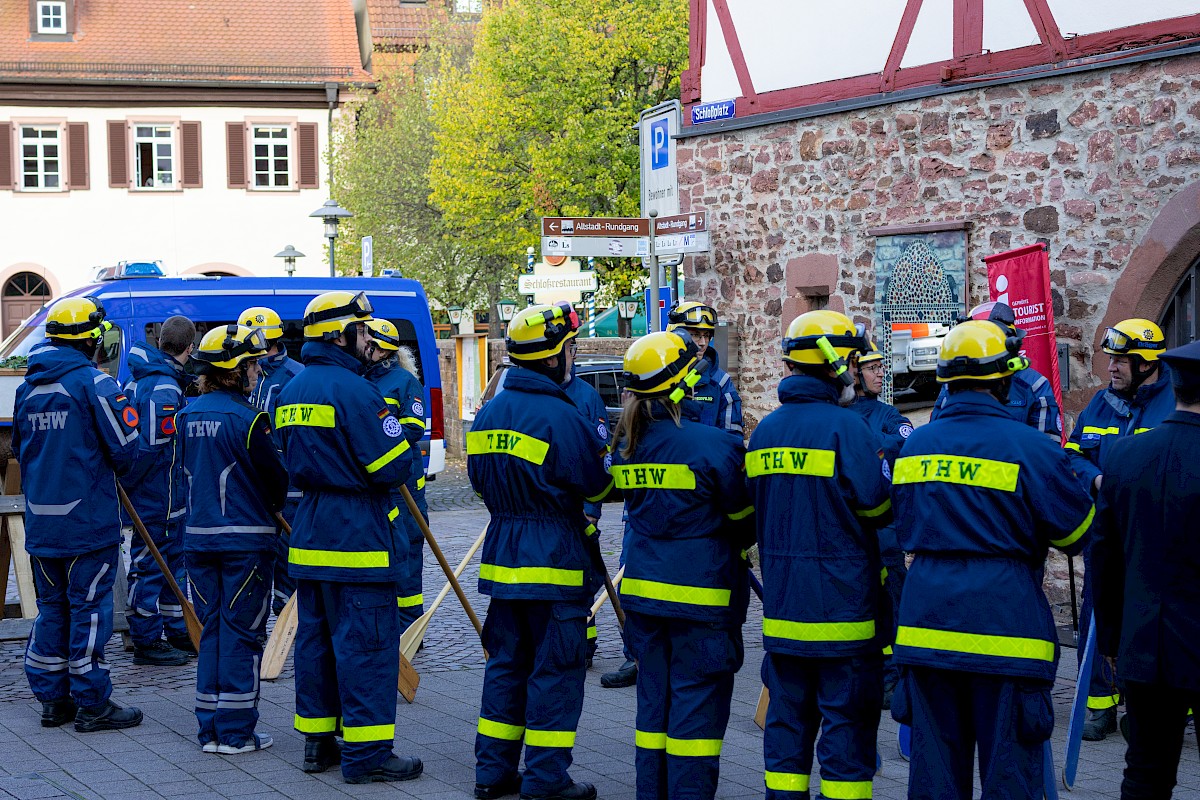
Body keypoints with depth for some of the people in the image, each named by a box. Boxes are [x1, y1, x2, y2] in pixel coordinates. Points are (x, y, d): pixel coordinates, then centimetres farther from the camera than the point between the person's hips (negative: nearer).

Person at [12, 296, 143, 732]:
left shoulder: (28, 386, 9)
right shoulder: (94, 382, -12)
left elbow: (19, 447, 18)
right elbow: (125, 447, -13)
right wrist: (117, 469, 8)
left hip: (40, 520, 7)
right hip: (88, 519, -6)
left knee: (51, 607, 15)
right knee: (89, 607, -1)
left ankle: (52, 699, 19)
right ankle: (92, 705, 4)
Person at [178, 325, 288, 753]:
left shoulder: (188, 416, 6)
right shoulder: (246, 418, -14)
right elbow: (276, 478, -8)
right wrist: (271, 505, 13)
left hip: (199, 536, 6)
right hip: (245, 538, -6)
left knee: (211, 630, 13)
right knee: (242, 633, 1)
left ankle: (211, 729, 15)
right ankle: (236, 732, 3)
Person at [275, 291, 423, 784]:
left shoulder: (292, 391, 12)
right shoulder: (353, 390, -16)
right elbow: (394, 467, -17)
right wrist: (402, 443, 3)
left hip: (309, 535, 9)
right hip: (357, 538, -9)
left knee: (315, 638, 14)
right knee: (365, 644, -4)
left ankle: (317, 741, 21)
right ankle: (366, 752, -2)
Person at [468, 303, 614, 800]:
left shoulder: (487, 414, 7)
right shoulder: (558, 416, -18)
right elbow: (597, 485, -11)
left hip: (503, 562, 7)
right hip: (556, 563, -7)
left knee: (506, 664, 15)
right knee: (554, 672, 0)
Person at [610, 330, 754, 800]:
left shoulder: (628, 445, 3)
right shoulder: (711, 444, -16)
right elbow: (745, 520, -4)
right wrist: (734, 549, 16)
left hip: (642, 590, 6)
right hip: (701, 594, -6)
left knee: (654, 698, 15)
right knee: (696, 703, 1)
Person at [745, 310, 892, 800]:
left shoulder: (765, 429, 8)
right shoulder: (845, 426, -14)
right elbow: (876, 507, -14)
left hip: (782, 606, 6)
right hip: (842, 604, -6)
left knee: (789, 712, 14)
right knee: (847, 718, 1)